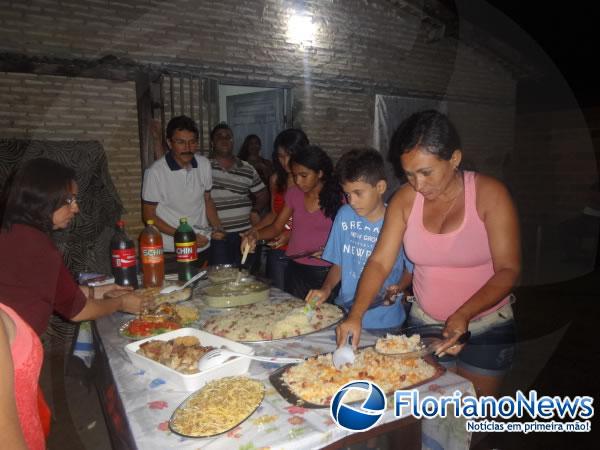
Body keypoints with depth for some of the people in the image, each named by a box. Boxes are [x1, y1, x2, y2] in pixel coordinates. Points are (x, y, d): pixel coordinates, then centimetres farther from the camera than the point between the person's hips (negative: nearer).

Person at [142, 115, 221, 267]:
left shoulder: (204, 164, -1)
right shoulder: (155, 172, -15)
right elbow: (148, 215, -9)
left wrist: (218, 228, -3)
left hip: (203, 247, 5)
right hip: (171, 252, -4)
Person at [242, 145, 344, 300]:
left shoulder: (337, 197, -7)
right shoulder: (294, 193, 4)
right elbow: (276, 227, 6)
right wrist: (255, 234, -12)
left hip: (324, 272, -3)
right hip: (295, 269, 4)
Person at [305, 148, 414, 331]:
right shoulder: (344, 215, 2)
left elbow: (411, 270, 2)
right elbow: (338, 263, 9)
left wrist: (398, 288, -15)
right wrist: (326, 289, -5)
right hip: (345, 314, 3)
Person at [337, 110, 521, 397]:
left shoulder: (489, 194, -16)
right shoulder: (405, 199, -8)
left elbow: (508, 270, -17)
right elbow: (379, 262, -10)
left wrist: (463, 315, -31)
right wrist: (355, 315, -23)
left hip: (487, 331, -2)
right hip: (424, 325, 3)